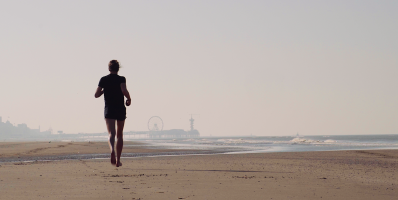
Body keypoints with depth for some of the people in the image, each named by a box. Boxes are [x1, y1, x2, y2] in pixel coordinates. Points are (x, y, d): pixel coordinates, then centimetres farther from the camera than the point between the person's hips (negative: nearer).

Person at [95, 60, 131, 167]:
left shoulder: (103, 80, 3)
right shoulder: (121, 79, -3)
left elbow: (96, 95, 2)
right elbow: (124, 90, -21)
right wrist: (129, 98, -3)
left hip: (109, 110, 0)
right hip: (120, 110, 0)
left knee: (111, 134, -11)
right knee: (119, 135, 14)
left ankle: (112, 151, -43)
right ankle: (118, 160, 15)